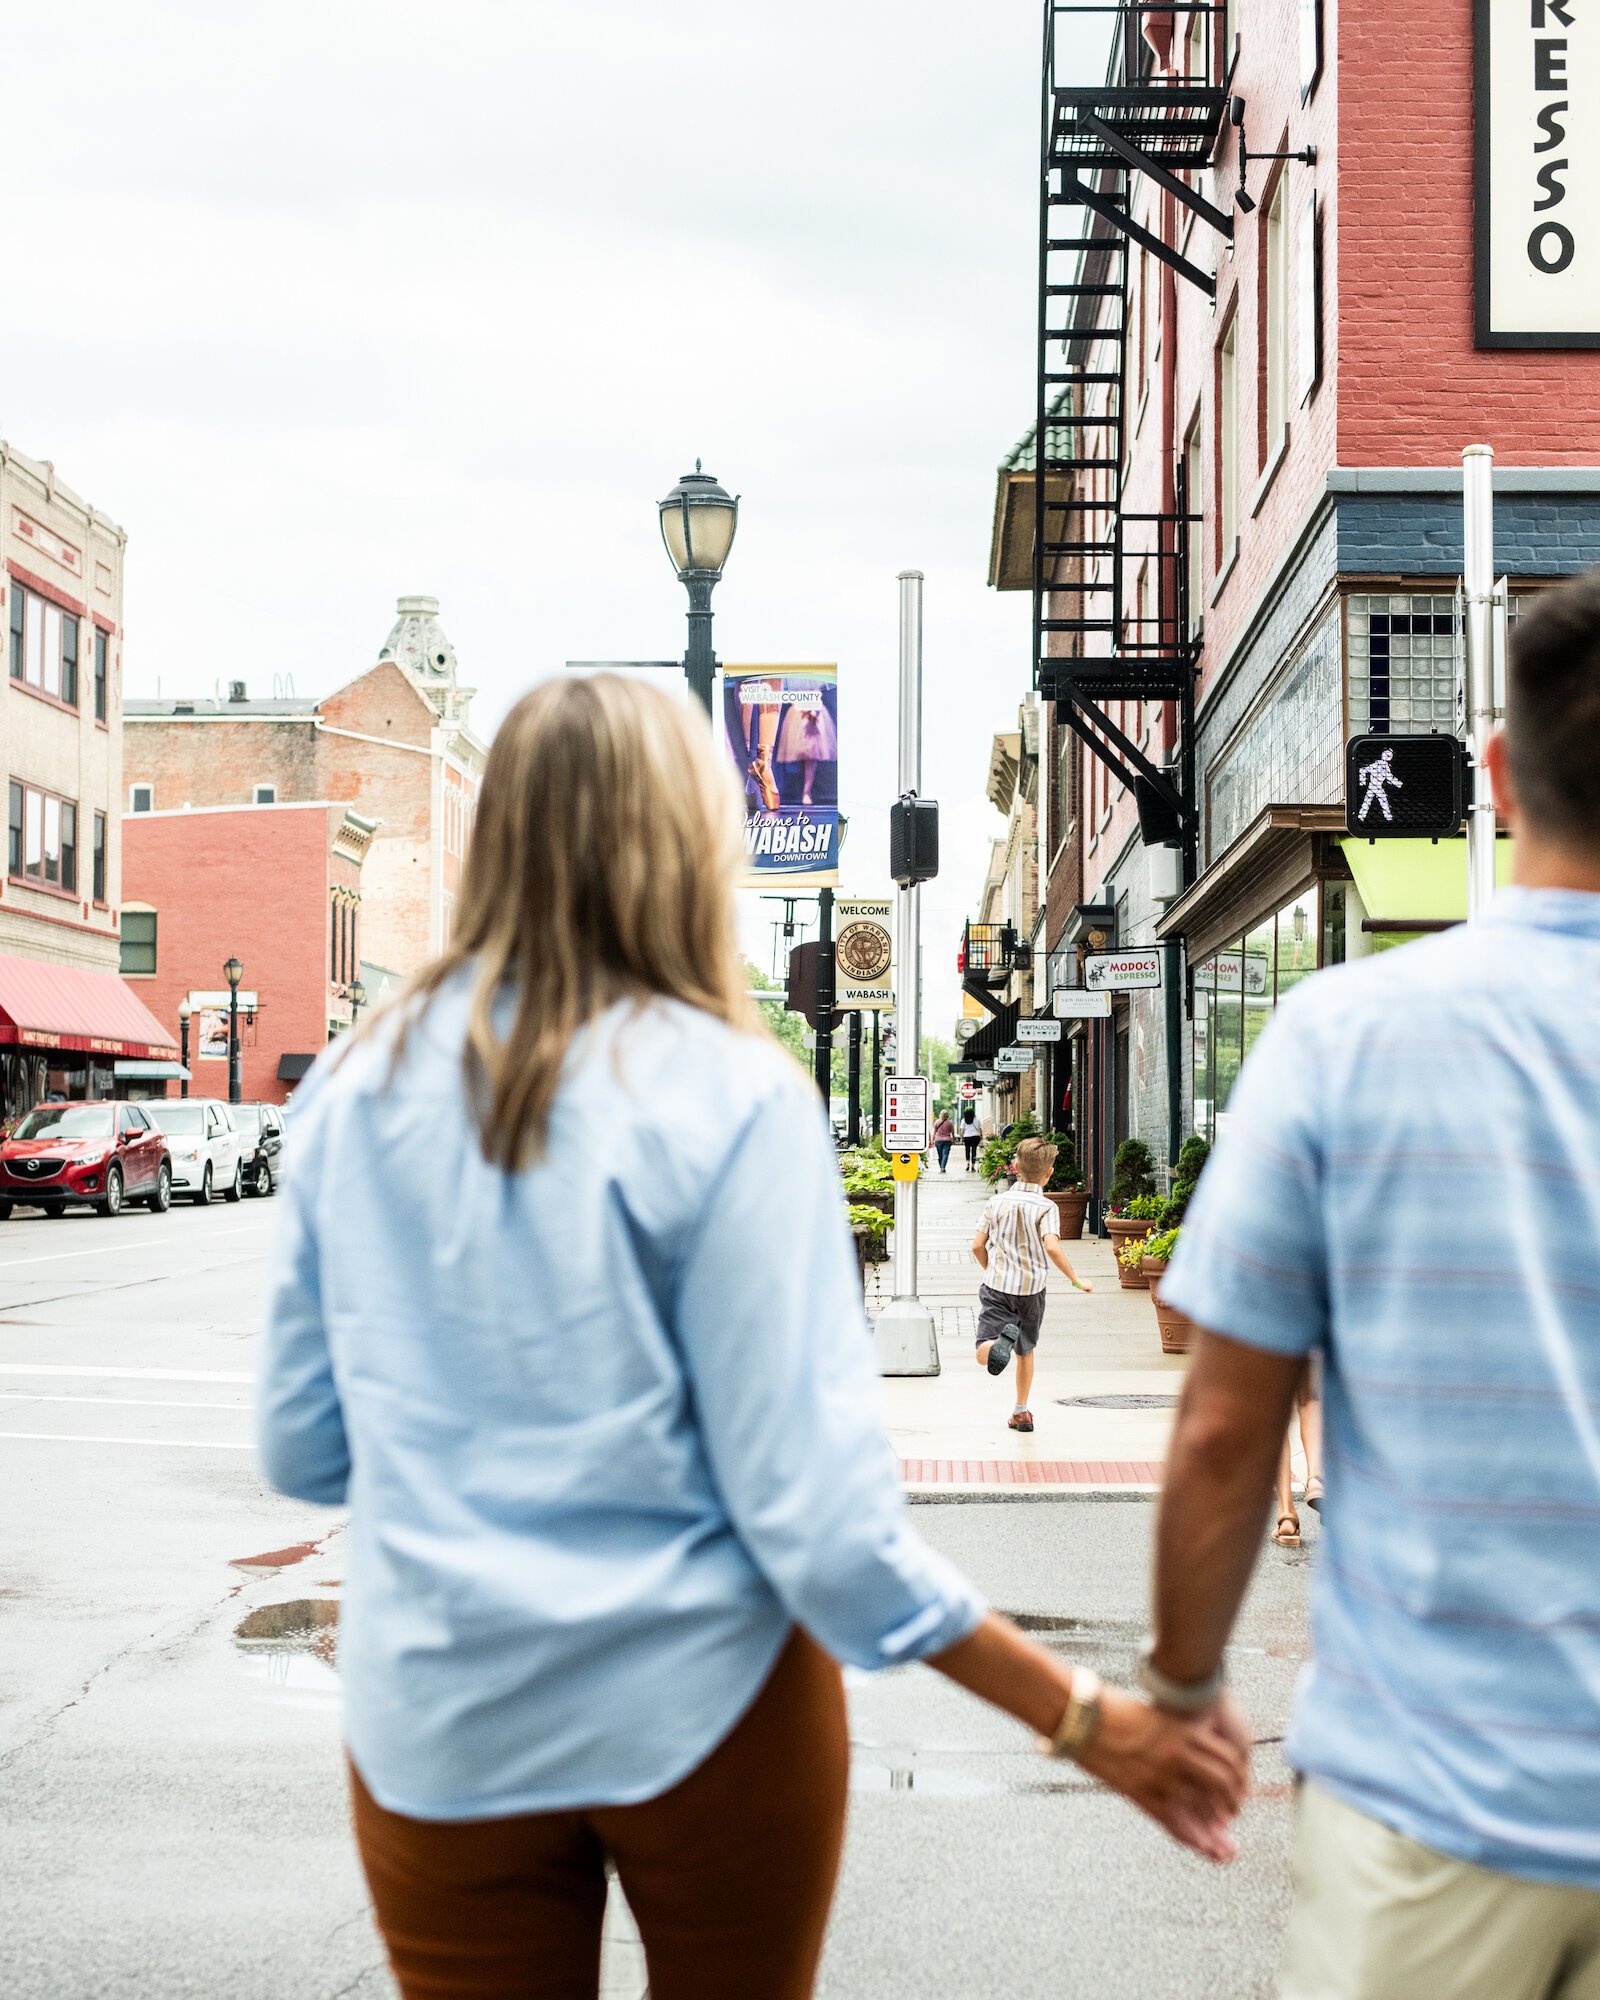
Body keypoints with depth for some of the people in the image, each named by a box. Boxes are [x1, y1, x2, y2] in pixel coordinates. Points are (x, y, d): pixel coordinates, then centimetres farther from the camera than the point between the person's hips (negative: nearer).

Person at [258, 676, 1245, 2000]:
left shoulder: (354, 1092, -3)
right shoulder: (729, 1096, -15)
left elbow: (301, 1453, 4)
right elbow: (813, 1510, -18)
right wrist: (1082, 1717, -11)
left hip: (440, 1726, 2)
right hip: (700, 1705, -2)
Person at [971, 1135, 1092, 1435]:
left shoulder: (996, 1202, 1)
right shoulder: (1046, 1207, -9)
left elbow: (977, 1246, 3)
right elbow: (1051, 1247, -23)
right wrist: (1077, 1280, -12)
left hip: (996, 1286, 0)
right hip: (1031, 1288, 0)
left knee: (984, 1355, -8)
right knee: (1025, 1351, 21)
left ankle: (1001, 1340, -41)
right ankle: (1021, 1412, 28)